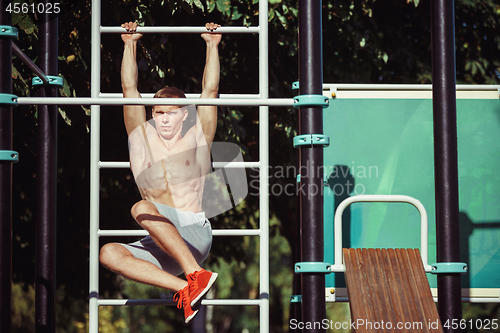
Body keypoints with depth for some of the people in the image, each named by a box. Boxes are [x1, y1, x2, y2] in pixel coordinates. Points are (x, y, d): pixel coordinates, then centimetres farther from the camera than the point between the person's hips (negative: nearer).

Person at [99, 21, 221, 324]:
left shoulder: (197, 140, 12)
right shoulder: (142, 138, 16)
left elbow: (210, 90, 9)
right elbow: (129, 88, 14)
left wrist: (213, 45, 13)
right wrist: (130, 44, 17)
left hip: (195, 235, -3)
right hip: (161, 246, 3)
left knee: (142, 208, -31)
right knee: (109, 254, -27)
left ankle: (195, 274, -38)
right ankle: (184, 288, -38)